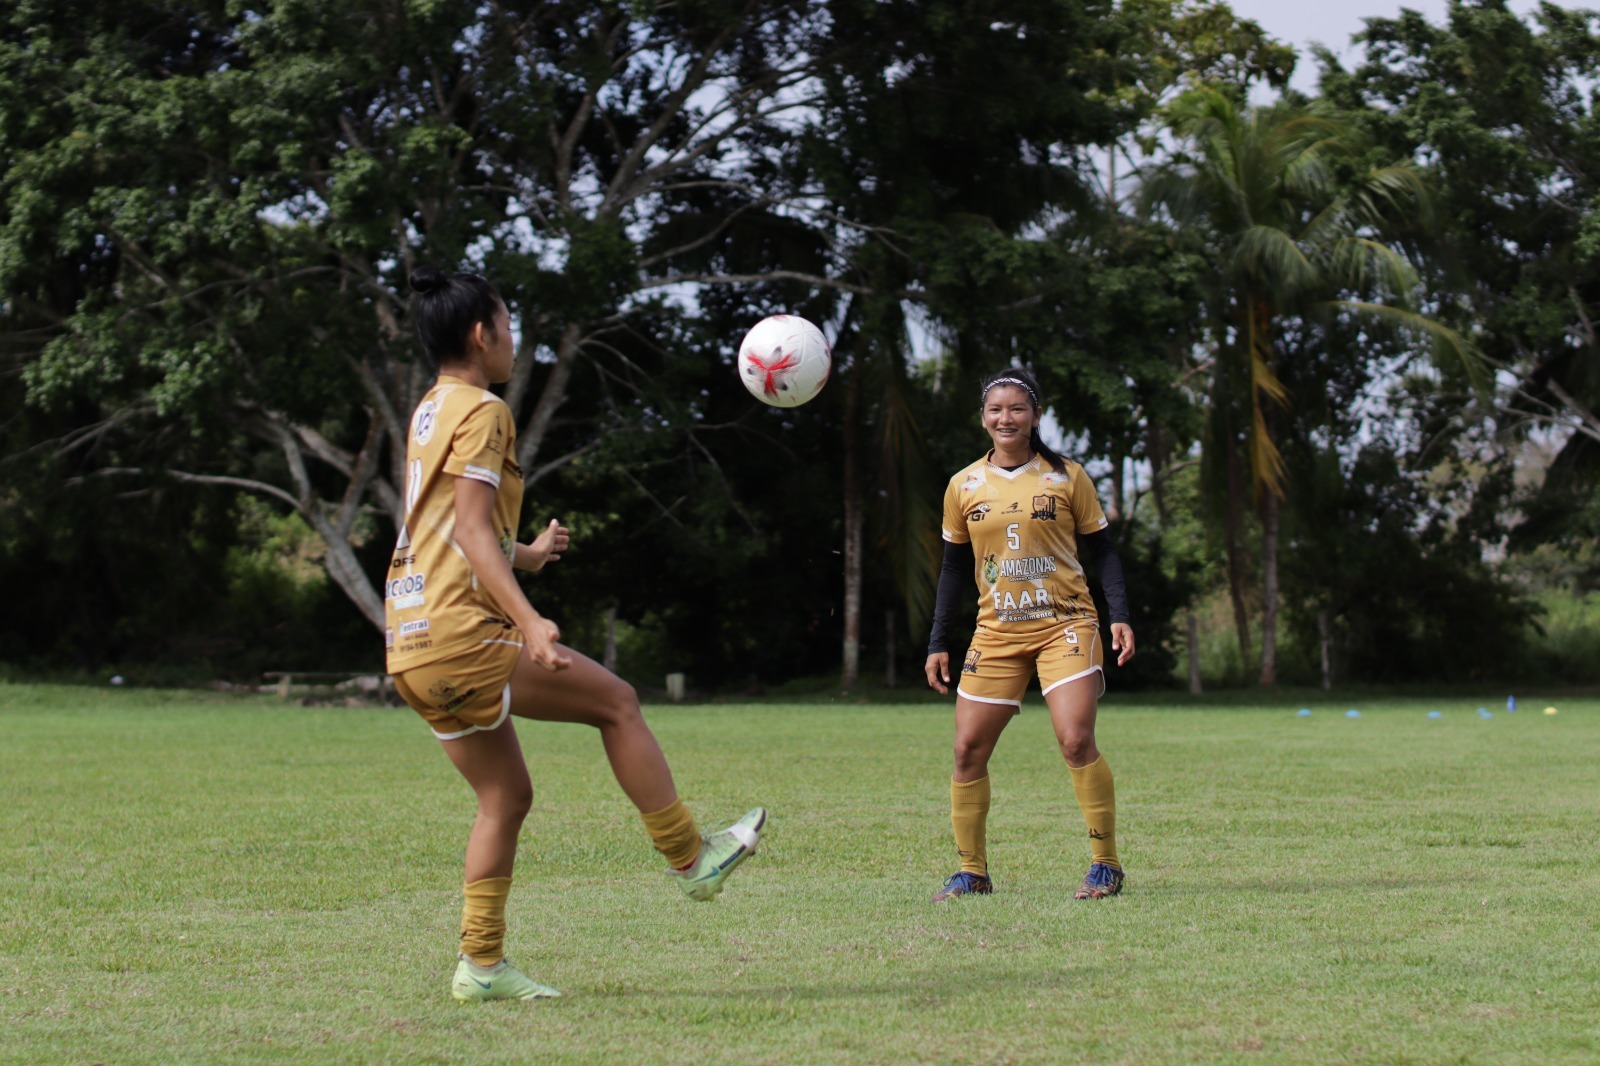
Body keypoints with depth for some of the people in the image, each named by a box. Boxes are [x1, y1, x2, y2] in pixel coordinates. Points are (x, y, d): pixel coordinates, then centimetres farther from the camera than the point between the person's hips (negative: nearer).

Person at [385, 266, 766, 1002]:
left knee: (506, 797, 13)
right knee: (616, 702, 0)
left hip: (414, 648, 10)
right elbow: (472, 533, -18)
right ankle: (692, 859, 6)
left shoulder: (432, 412, 20)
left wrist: (524, 555, 39)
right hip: (460, 637, -10)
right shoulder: (480, 411, -8)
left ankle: (481, 965, 11)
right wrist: (529, 623, -27)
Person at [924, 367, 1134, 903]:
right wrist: (938, 643, 9)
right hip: (996, 634, 3)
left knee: (1076, 741, -18)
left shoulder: (1066, 477, 2)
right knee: (968, 750, -4)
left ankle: (1106, 865, -6)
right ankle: (972, 871, 9)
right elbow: (953, 568, 13)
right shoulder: (964, 487, 7)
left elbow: (1102, 550, 6)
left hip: (1065, 626, -3)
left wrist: (1119, 614, -7)